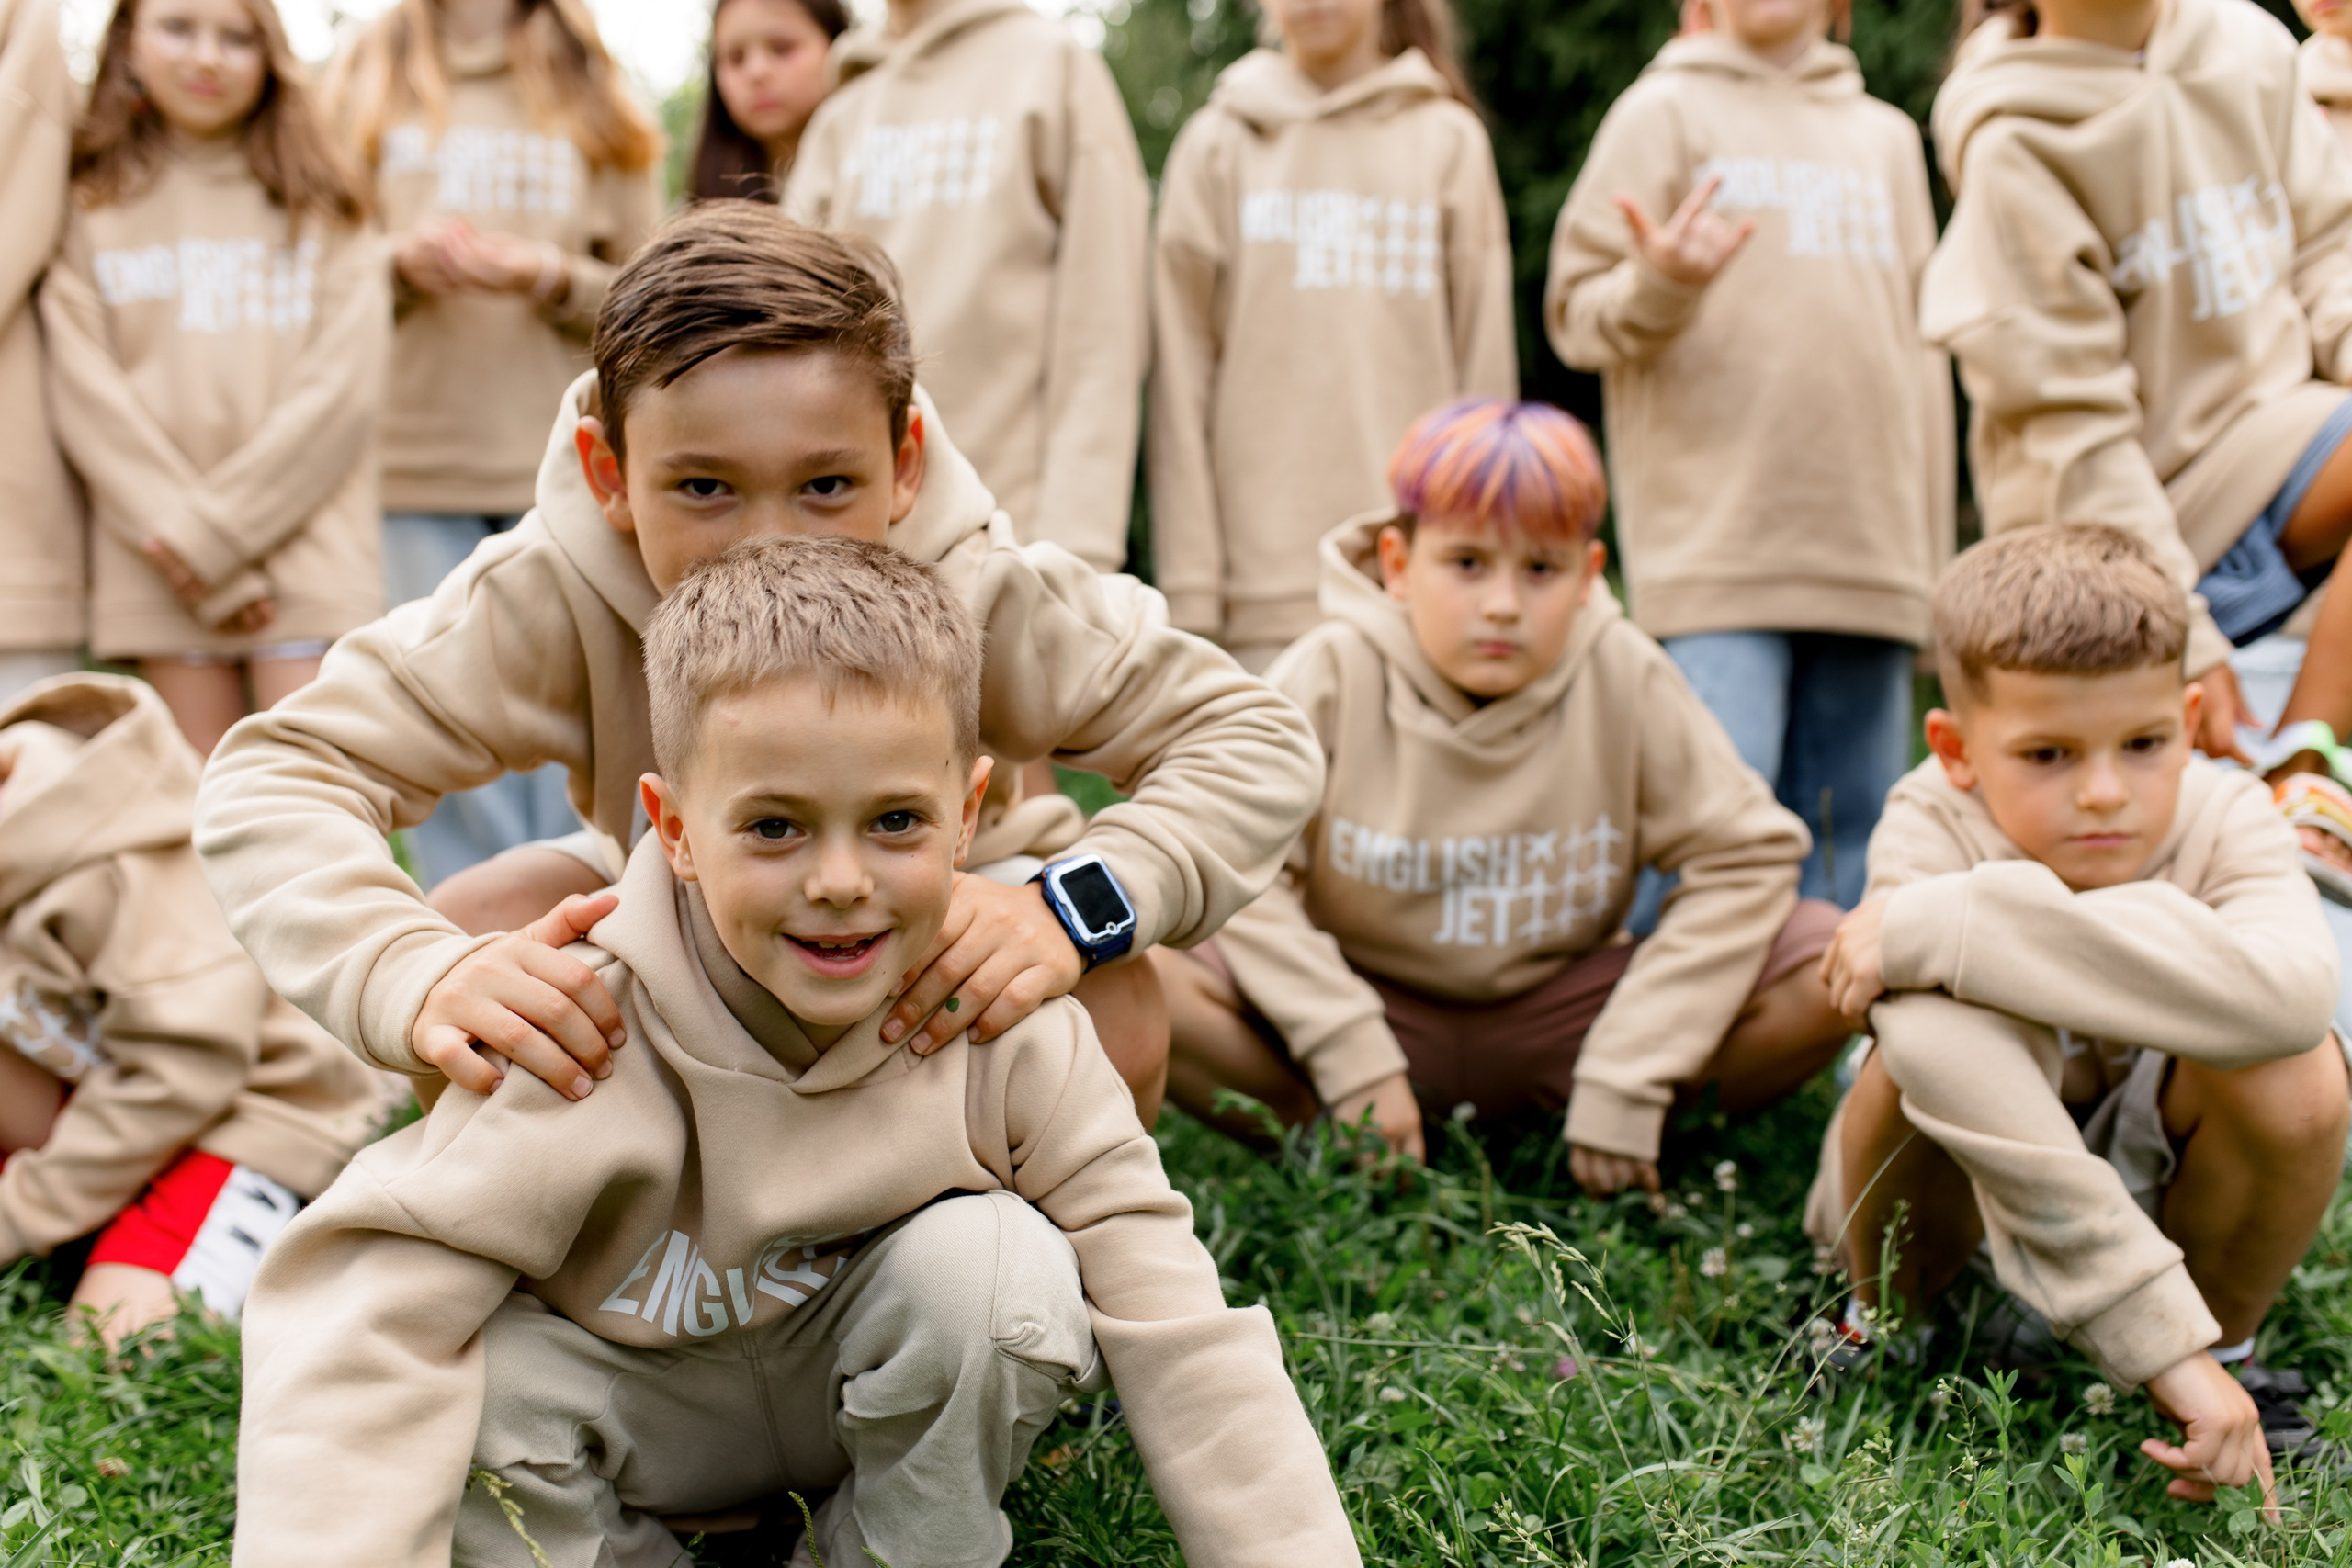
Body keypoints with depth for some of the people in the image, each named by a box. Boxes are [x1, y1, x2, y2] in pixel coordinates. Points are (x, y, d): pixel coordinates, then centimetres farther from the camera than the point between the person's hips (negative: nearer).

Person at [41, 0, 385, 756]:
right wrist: (182, 549, -10)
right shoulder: (88, 210, 11)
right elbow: (87, 398, 0)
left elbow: (343, 387, -1)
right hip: (162, 575, 1)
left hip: (307, 546, 0)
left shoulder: (322, 209, 11)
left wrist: (213, 529, -9)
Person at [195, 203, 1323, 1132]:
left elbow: (1256, 743, -29)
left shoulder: (978, 597, -34)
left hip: (939, 927, -1)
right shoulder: (551, 599, -33)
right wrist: (414, 977, -58)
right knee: (483, 922, -29)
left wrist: (1073, 909, -48)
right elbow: (270, 778, -37)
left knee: (1111, 1015, -32)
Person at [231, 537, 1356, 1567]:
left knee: (999, 1267, -29)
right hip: (647, 1410, -1)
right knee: (475, 1395, -31)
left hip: (876, 1387, 1)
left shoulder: (1009, 1034, -23)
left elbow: (1180, 1335, -22)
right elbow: (367, 1331, -35)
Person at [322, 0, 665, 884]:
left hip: (568, 470, 0)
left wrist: (551, 276, -10)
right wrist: (401, 259, -8)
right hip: (411, 474, 0)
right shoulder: (362, 85, 14)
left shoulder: (595, 96, 13)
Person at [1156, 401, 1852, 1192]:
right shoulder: (1331, 676, -14)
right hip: (1367, 1005, -1)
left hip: (1556, 1017, 1)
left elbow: (1742, 858, -10)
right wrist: (1350, 1055, -22)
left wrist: (1628, 1082, -15)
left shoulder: (1626, 680, -11)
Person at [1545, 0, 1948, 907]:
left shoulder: (1888, 137, 22)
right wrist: (1656, 286, -22)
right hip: (1714, 549, -5)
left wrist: (1931, 556, 18)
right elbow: (1576, 311, 1)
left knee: (1850, 843, 6)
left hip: (1875, 555, 5)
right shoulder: (1662, 112, 7)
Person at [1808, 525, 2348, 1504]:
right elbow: (1967, 1086, -43)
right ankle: (1883, 1324, -4)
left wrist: (1952, 926, -48)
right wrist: (2162, 1342, -48)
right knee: (1927, 1052, -35)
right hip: (1958, 1193, -1)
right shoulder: (1930, 833, -29)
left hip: (2168, 1180, 2)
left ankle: (2229, 1342, -1)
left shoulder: (2226, 821, -24)